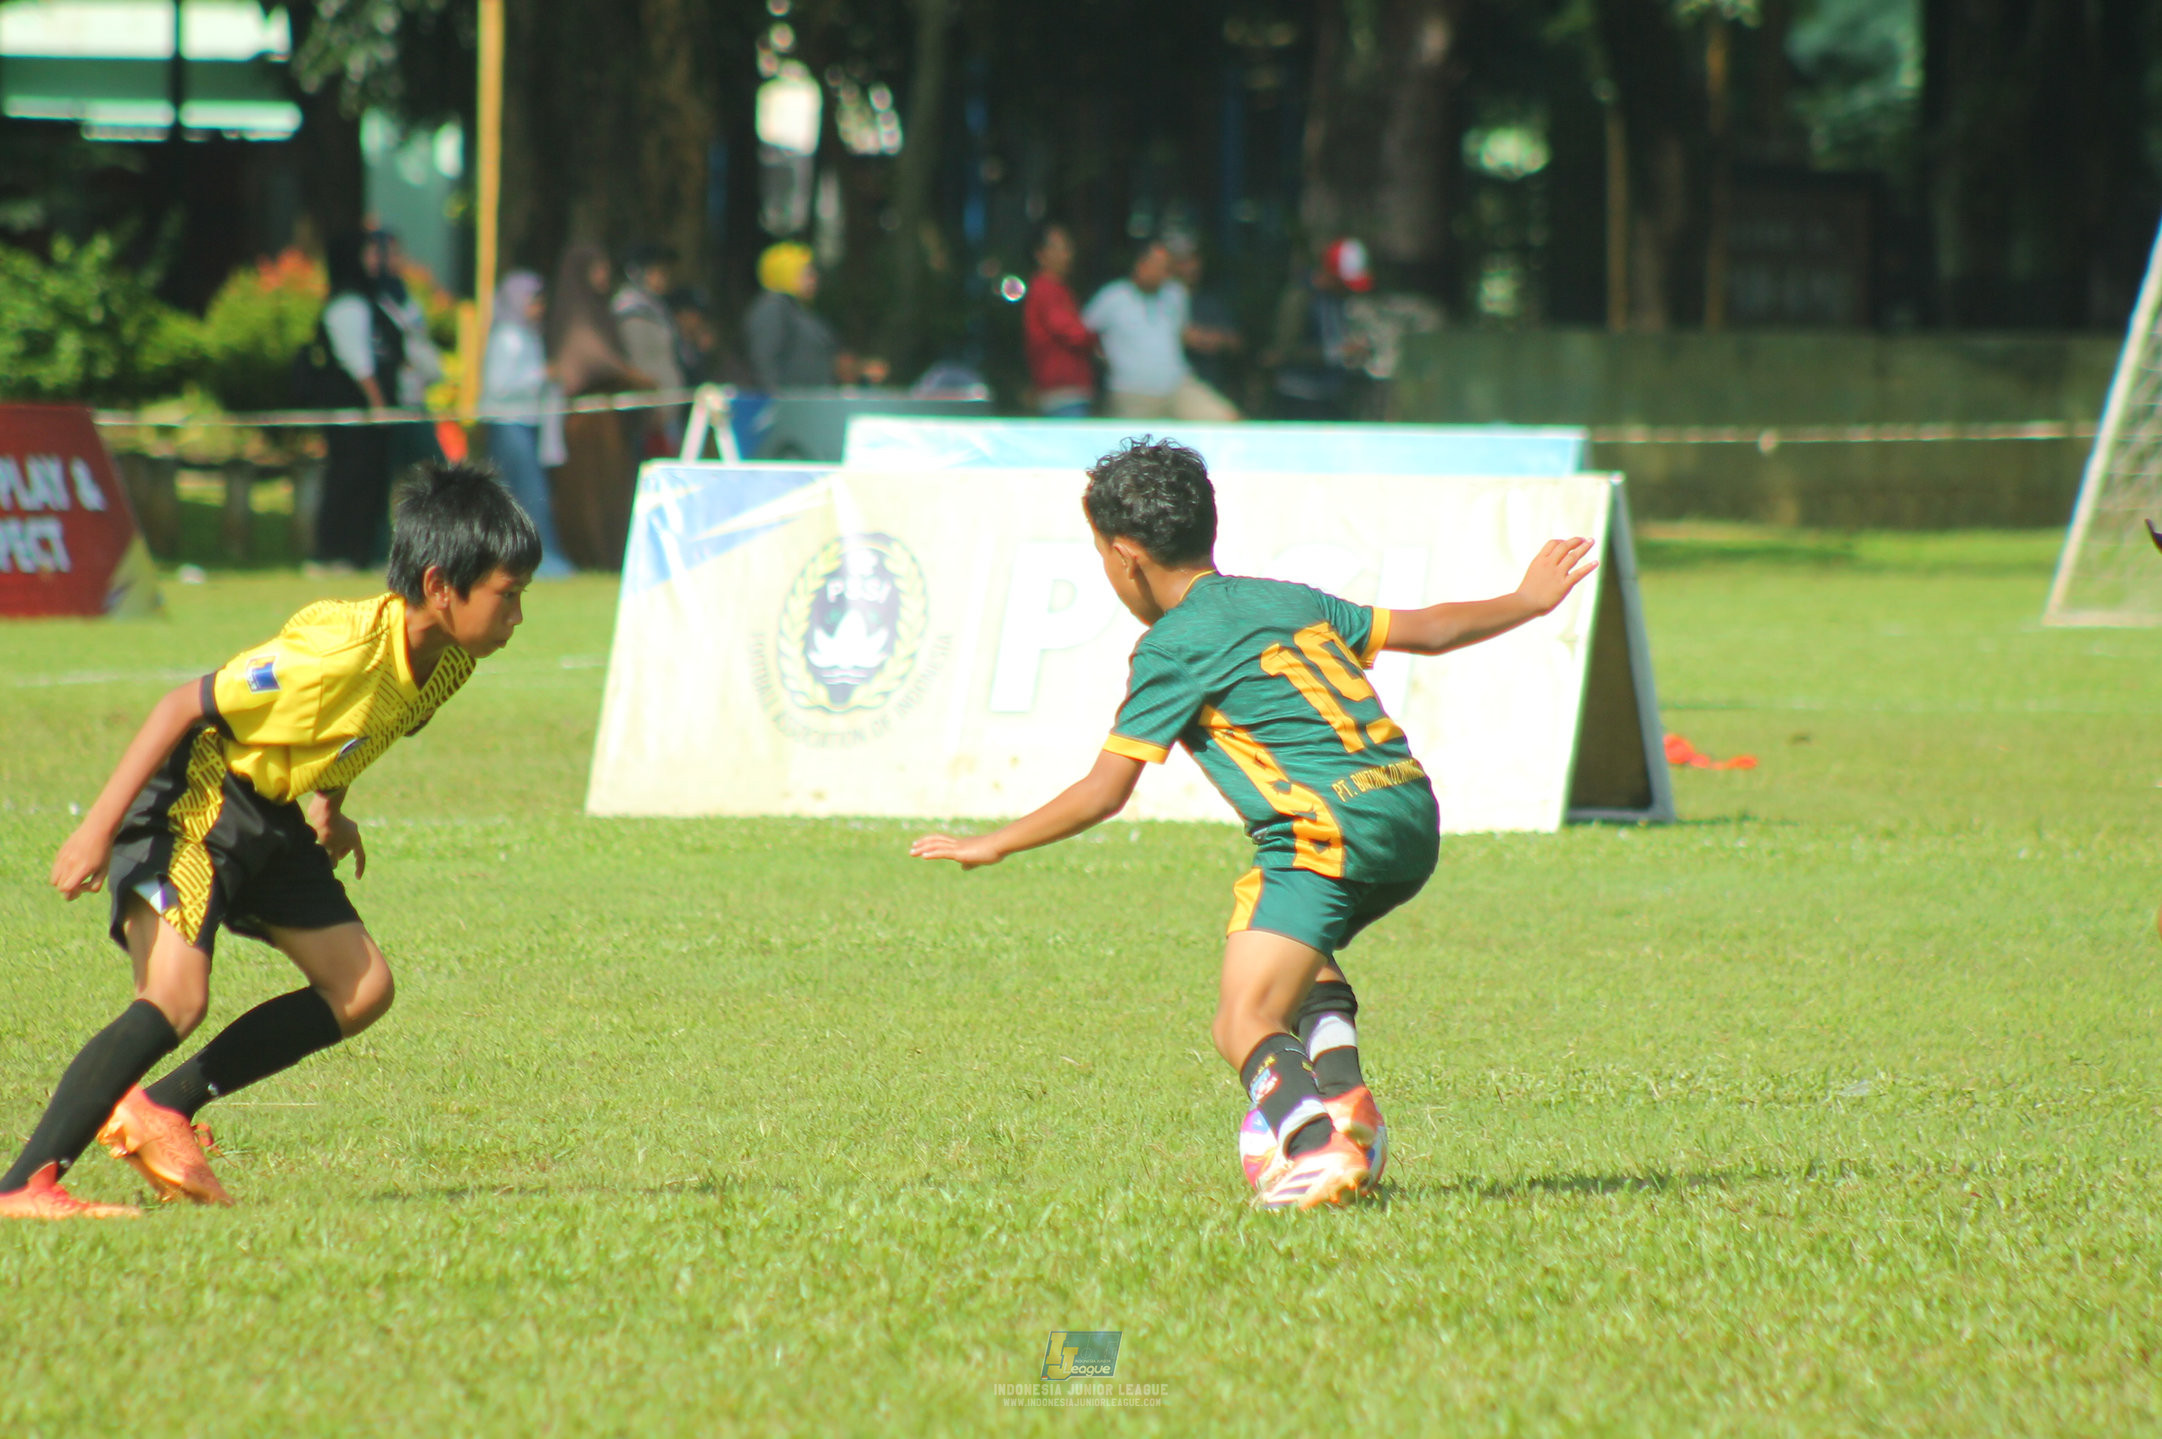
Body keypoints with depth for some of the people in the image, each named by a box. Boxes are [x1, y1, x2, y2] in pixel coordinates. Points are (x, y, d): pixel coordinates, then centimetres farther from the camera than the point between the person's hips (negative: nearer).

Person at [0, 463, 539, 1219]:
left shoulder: (448, 662, -4)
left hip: (272, 816, 9)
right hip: (195, 797, -9)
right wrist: (99, 828, -27)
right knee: (176, 999, -24)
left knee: (361, 990, 5)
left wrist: (330, 807, 19)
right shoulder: (339, 649, -31)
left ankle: (158, 1109, 9)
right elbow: (185, 705, -26)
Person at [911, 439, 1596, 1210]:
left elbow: (1105, 792, -1)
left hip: (1331, 832, -8)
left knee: (1245, 1024, -13)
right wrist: (1527, 601, 45)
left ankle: (1319, 1149, -38)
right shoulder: (1291, 601, 21)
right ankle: (1342, 1093, 17)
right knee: (1301, 945, 35)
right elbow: (1427, 629, 28)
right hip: (1412, 819, 8)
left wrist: (992, 845, 9)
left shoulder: (1174, 647, 0)